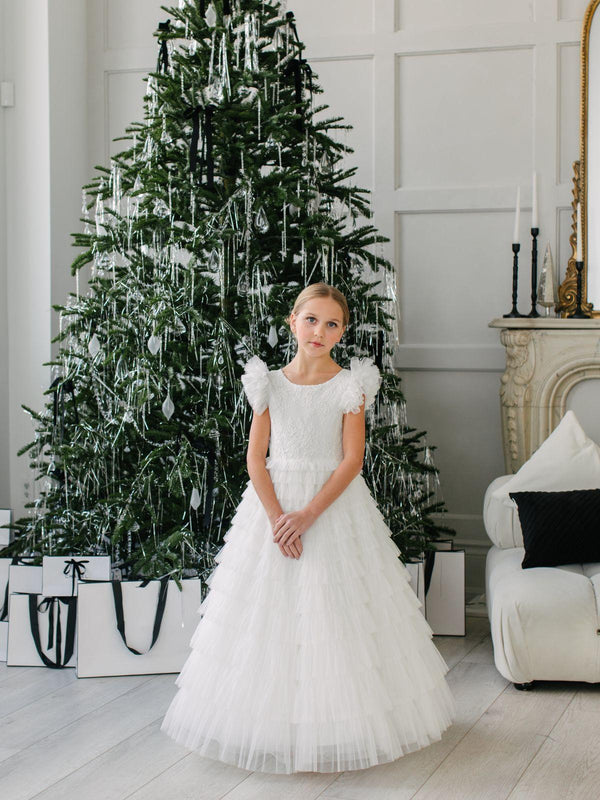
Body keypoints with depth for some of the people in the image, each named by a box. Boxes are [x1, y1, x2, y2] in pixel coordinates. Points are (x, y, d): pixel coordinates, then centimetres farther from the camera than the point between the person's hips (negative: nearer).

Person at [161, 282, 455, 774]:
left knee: (335, 614, -2)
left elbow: (352, 459, -8)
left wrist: (309, 514, -18)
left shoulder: (350, 386, -2)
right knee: (269, 614, 2)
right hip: (273, 502, 2)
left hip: (335, 504, -2)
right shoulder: (270, 384, 3)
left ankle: (335, 729, 9)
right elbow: (256, 457, -1)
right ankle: (276, 727, 13)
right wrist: (276, 517, -14)